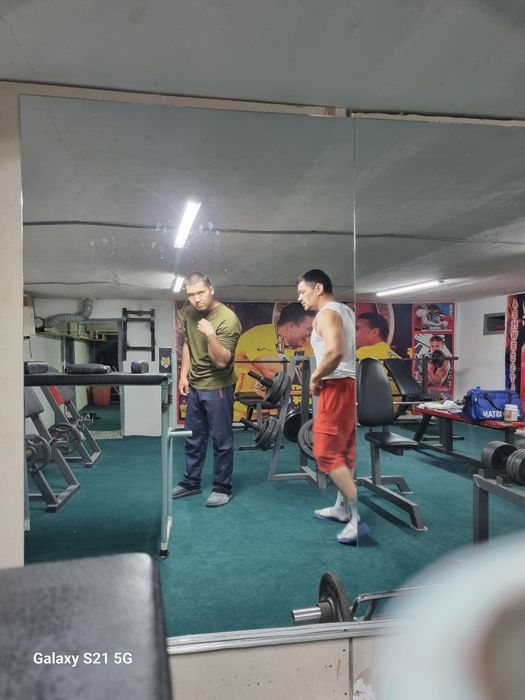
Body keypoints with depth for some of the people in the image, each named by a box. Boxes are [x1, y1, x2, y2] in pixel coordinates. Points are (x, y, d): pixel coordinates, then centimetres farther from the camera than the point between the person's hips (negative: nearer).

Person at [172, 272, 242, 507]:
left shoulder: (228, 319, -21)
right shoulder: (189, 313, 2)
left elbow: (221, 361, -23)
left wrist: (211, 336, -37)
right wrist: (184, 374, 8)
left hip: (217, 387, -7)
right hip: (194, 385, 7)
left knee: (222, 440, 3)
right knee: (193, 438, 18)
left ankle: (222, 488, 17)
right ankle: (191, 482, 32)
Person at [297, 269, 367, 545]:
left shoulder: (326, 313, -14)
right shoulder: (345, 311, 16)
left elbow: (335, 351, -30)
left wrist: (315, 377, -16)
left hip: (338, 387, -10)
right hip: (349, 384, 10)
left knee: (327, 453, -7)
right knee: (344, 451, 16)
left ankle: (359, 516, -6)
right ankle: (342, 508, 27)